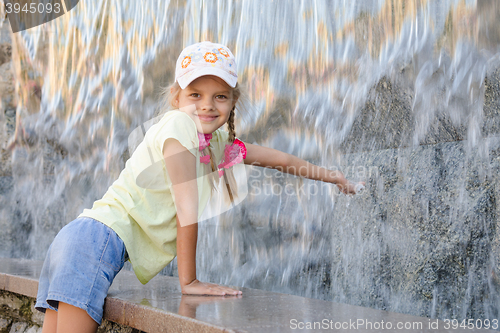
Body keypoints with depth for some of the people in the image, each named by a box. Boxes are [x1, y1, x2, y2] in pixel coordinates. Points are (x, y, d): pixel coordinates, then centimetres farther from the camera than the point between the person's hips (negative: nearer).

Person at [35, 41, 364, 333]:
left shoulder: (218, 141, 14)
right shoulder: (179, 124, -11)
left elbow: (274, 157, 26)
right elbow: (187, 212, -12)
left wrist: (331, 176, 35)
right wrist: (189, 281, -6)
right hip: (100, 239, -9)